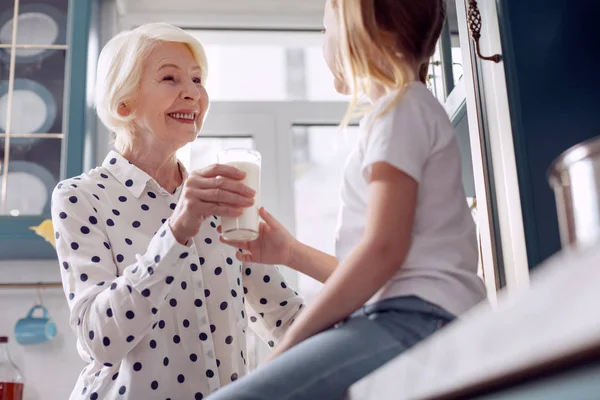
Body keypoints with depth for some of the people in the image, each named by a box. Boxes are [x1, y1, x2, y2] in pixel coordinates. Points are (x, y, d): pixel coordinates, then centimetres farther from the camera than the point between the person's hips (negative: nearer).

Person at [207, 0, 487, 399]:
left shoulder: (401, 106, -2)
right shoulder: (413, 108, 27)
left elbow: (383, 250, -14)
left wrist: (286, 346, -9)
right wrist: (290, 252, 27)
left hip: (416, 319, -10)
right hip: (410, 320, 10)